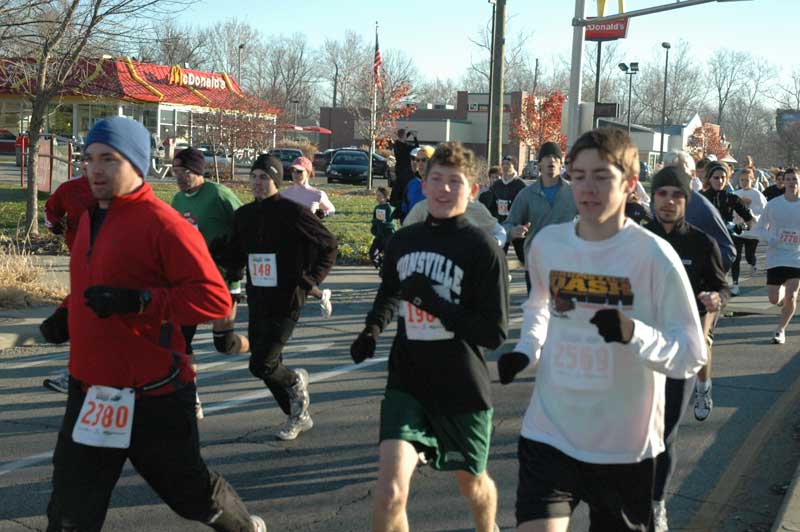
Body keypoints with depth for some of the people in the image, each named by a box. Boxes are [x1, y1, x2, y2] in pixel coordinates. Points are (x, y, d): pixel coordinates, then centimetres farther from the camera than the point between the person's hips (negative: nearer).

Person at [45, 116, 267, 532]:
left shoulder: (162, 224, -16)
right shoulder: (90, 218, 10)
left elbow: (216, 299, -23)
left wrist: (137, 301, -29)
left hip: (152, 398, -7)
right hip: (90, 393, 7)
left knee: (188, 490, 14)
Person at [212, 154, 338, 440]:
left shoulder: (292, 212, -10)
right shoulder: (244, 215, 8)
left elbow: (329, 245, -2)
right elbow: (235, 261, 12)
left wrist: (311, 280, -10)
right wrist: (213, 247, -5)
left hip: (286, 302, -7)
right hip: (256, 301, 7)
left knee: (261, 365, -13)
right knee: (266, 365, 12)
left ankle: (295, 382, 20)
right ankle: (298, 416, 32)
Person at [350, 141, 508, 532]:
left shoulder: (483, 249, -12)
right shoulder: (402, 240, 3)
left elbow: (495, 333, -15)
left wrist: (434, 302, -22)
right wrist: (373, 328, 4)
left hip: (463, 388, -2)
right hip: (407, 382, 2)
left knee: (472, 483, 21)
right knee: (390, 493, -16)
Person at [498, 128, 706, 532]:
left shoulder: (654, 255, -13)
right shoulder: (547, 243, -1)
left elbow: (693, 355, -12)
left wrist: (633, 333, -29)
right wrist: (525, 350, 3)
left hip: (625, 447, -2)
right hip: (549, 434, 2)